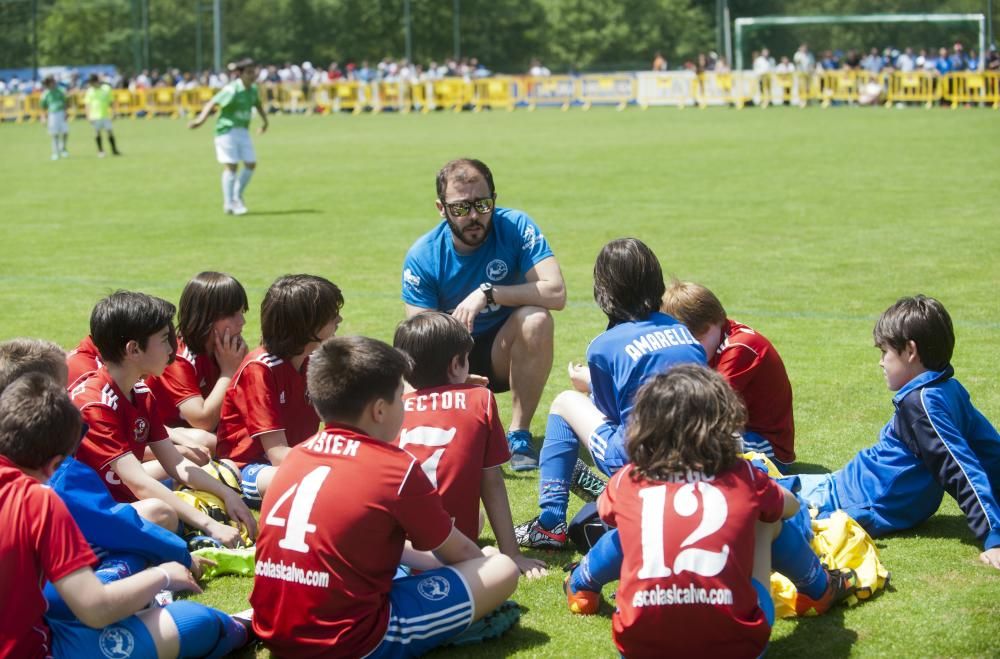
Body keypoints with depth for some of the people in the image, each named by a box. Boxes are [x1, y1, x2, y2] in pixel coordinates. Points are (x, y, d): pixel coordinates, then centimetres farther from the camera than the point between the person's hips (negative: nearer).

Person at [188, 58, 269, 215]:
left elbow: (258, 104, 25)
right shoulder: (232, 90, -18)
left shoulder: (253, 89, 4)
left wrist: (264, 120, 27)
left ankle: (237, 197, 21)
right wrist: (201, 119, -35)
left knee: (251, 164, 3)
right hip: (227, 130, -7)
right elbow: (212, 104, -22)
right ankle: (229, 204, 1)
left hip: (243, 131, 7)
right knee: (231, 166, -8)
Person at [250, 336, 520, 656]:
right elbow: (458, 553, 9)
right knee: (503, 570, 2)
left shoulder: (296, 455, 11)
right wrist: (484, 560, 32)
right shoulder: (397, 468, -7)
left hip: (274, 632, 7)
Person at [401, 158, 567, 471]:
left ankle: (519, 435, -19)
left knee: (536, 319, -32)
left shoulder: (515, 227, -16)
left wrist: (488, 293, -34)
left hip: (504, 353, 0)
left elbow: (556, 293, -28)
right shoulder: (422, 257, -15)